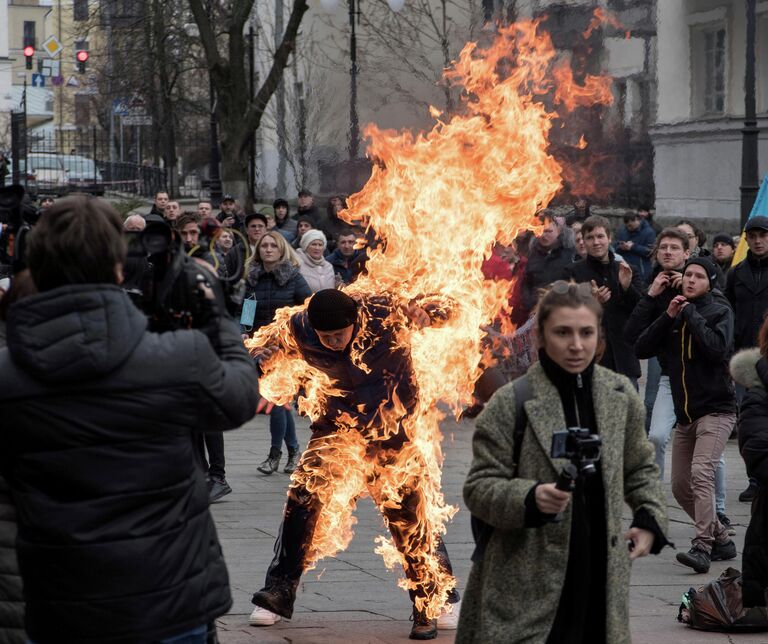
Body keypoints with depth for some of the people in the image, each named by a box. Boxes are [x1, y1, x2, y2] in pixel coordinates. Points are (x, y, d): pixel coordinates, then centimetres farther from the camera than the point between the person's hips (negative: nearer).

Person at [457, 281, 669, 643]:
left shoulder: (620, 395, 6)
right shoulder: (510, 403, -8)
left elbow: (640, 468, 21)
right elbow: (479, 487, -7)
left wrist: (650, 518, 5)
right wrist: (530, 498, -24)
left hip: (601, 580, 4)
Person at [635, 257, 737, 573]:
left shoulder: (720, 311, -2)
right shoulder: (675, 313, 12)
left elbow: (717, 347, -21)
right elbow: (641, 349, 2)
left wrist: (690, 313, -14)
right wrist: (668, 317, -7)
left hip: (716, 410, -7)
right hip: (685, 415, 7)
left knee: (701, 475, -24)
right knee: (681, 487, 8)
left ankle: (702, 546, -28)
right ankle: (721, 540, 22)